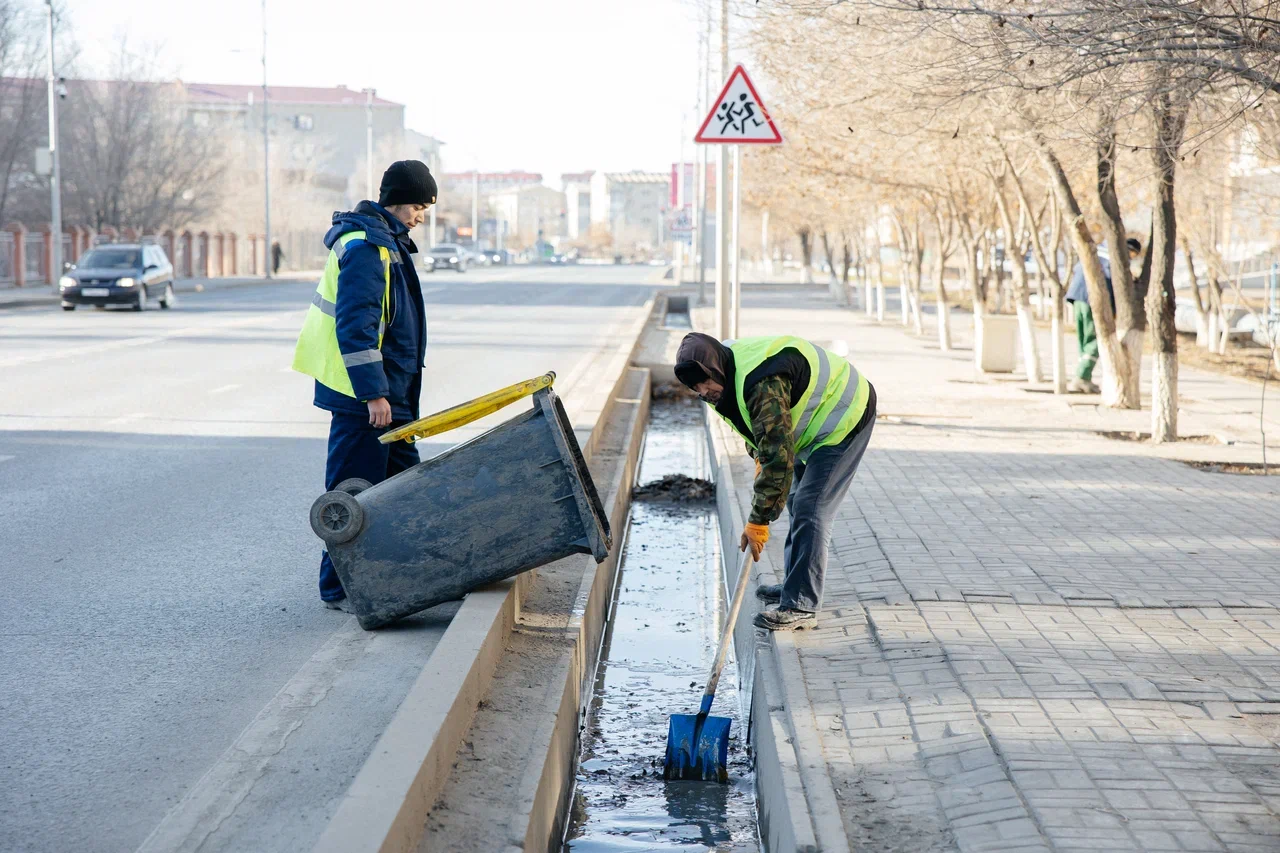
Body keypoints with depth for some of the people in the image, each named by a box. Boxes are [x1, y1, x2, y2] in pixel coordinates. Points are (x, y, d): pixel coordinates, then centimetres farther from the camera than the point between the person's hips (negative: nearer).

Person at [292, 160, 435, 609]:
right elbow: (354, 325, -23)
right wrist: (373, 393, -24)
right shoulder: (365, 248, -17)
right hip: (362, 394, -11)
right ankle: (338, 587, 2)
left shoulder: (387, 242, 16)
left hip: (387, 391, 11)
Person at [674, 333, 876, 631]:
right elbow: (756, 426, 17)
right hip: (816, 423, 11)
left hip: (845, 418, -11)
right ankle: (795, 585, 32)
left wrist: (758, 522, -32)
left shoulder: (764, 386, -37)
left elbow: (779, 456, -36)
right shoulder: (727, 379, -5)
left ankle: (800, 607, -18)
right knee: (797, 502, 19)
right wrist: (759, 459, 3)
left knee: (811, 511, -17)